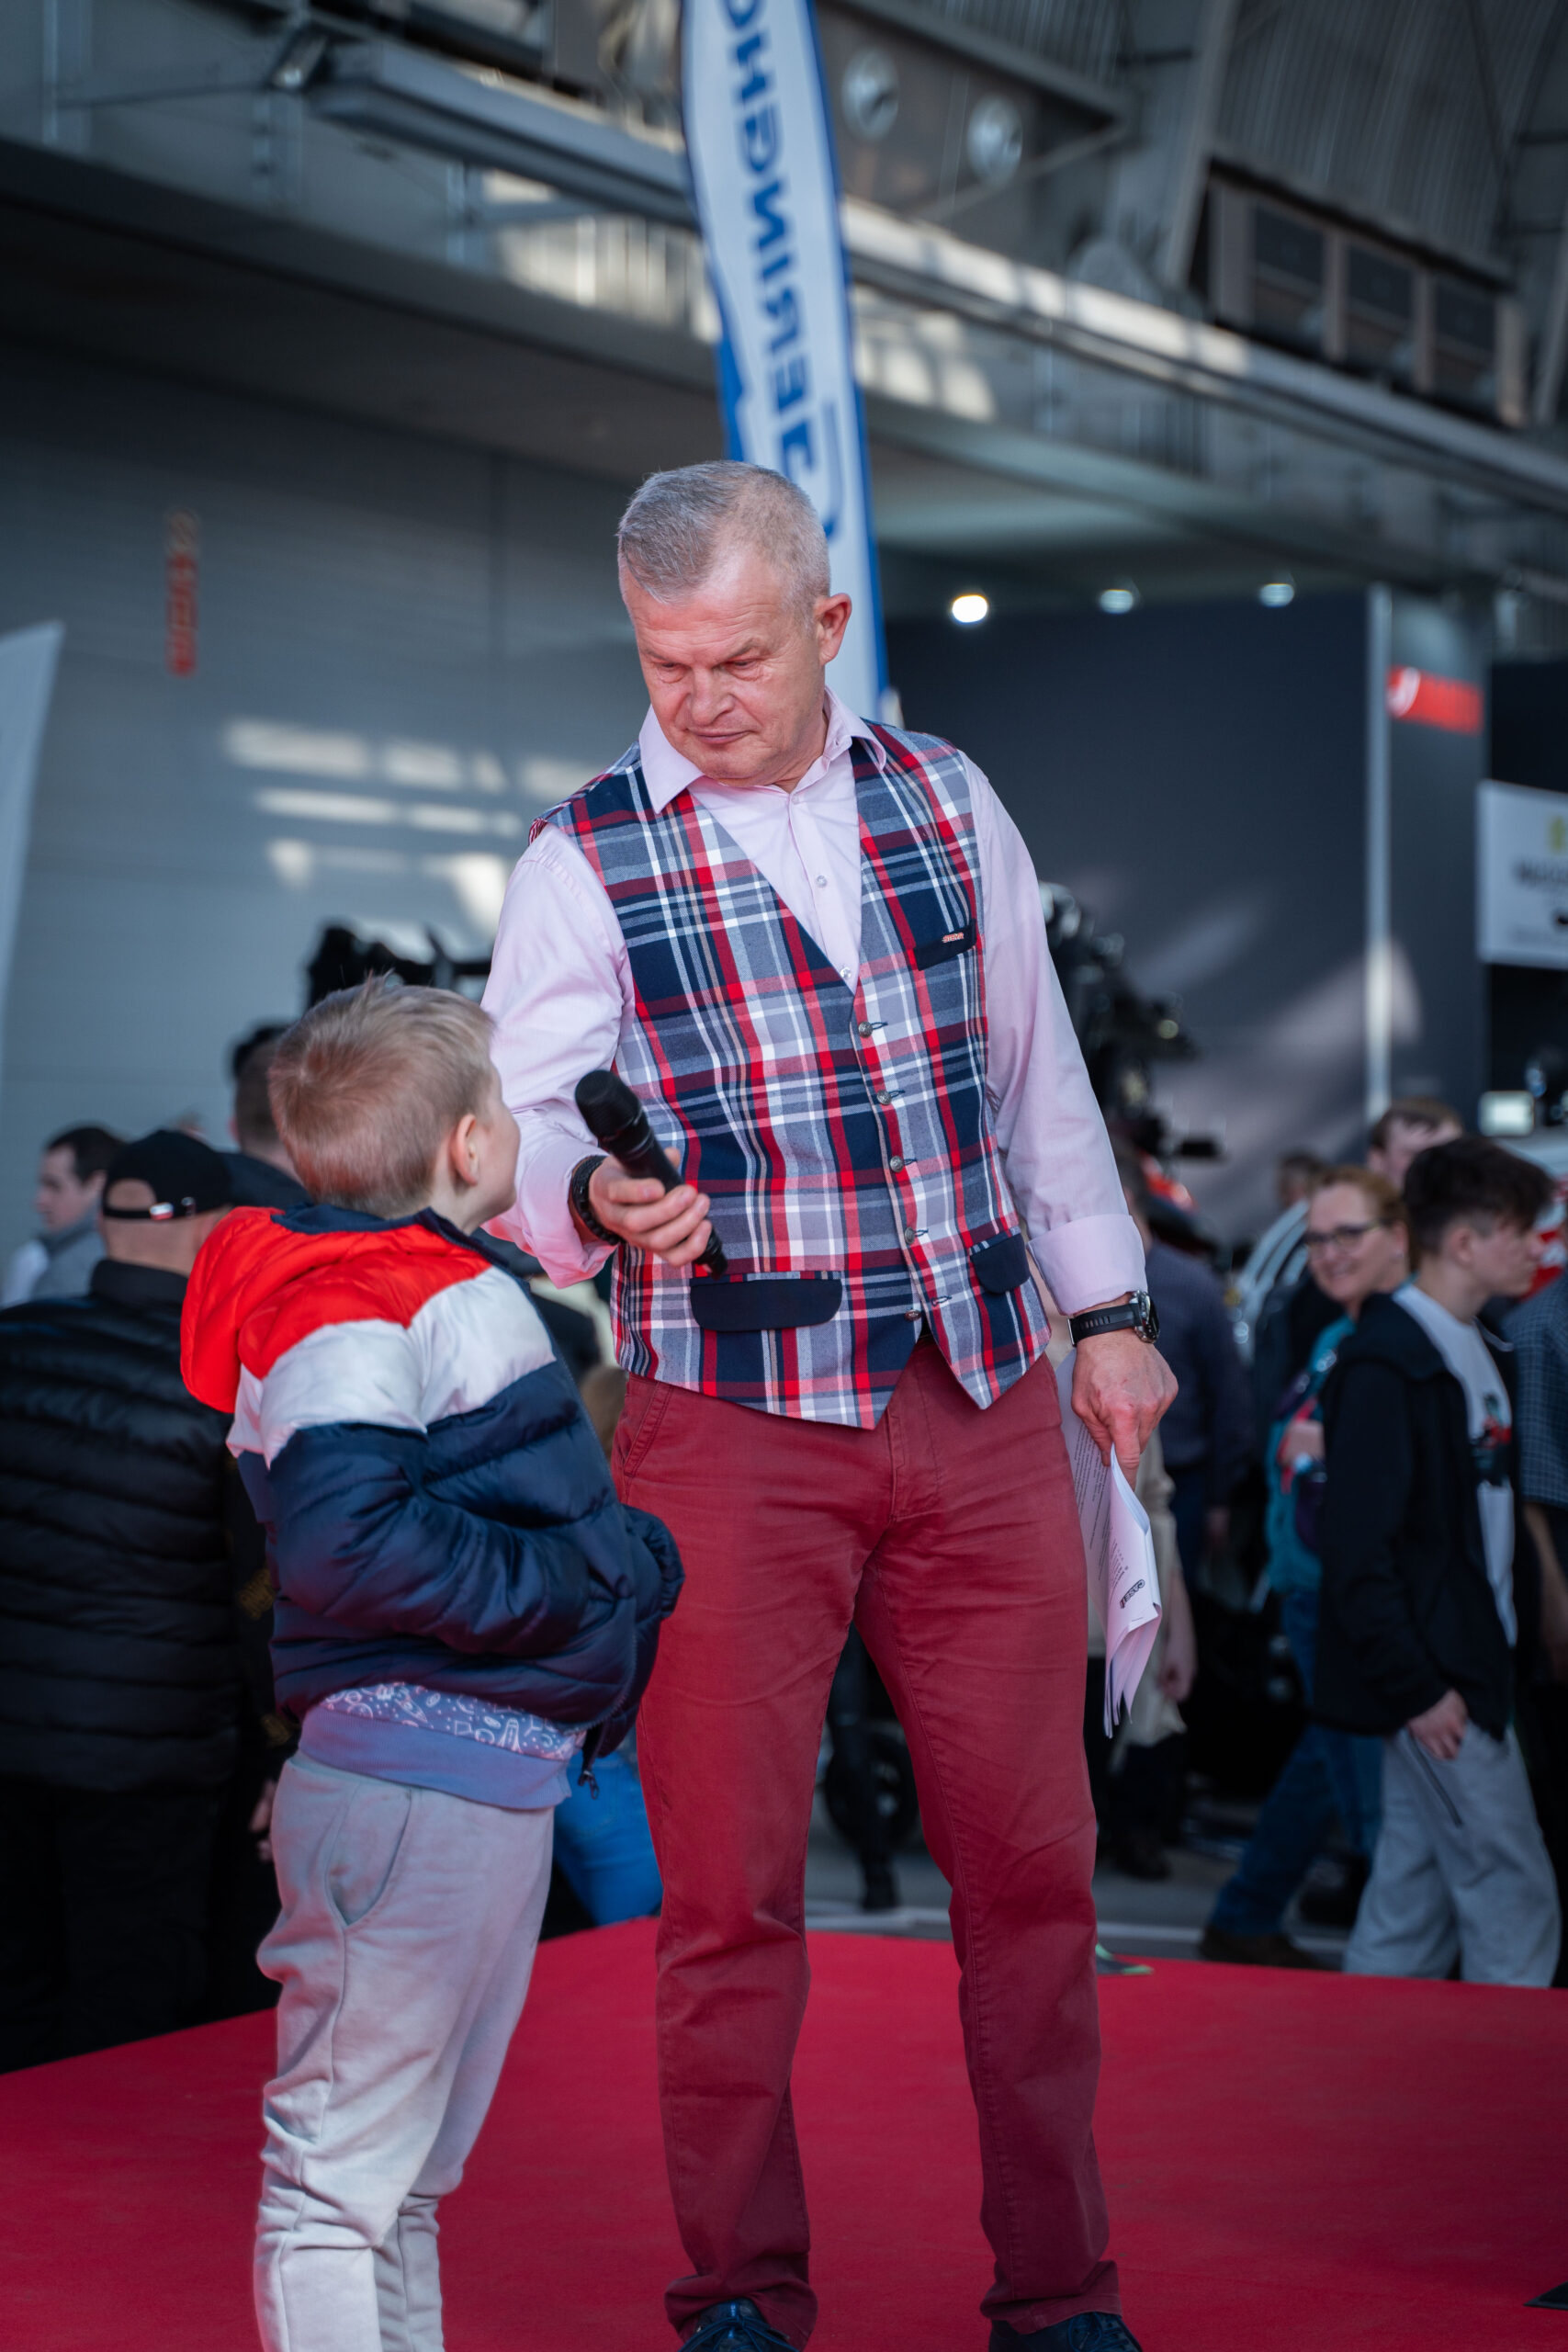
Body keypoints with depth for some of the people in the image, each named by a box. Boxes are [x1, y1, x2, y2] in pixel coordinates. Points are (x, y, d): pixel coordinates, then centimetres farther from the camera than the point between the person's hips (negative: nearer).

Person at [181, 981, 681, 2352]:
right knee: (341, 2169, -5)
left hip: (499, 1777, 11)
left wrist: (627, 1559, 8)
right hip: (410, 1776, -11)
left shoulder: (463, 1299, 19)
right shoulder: (350, 1312, -14)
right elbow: (340, 1540, -27)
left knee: (410, 2174, 19)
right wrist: (557, 1589, -20)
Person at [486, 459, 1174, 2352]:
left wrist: (1108, 1307, 14)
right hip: (731, 1431, -3)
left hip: (985, 1409, 3)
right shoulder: (580, 865, 0)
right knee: (729, 1885, -2)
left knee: (1030, 1858, 5)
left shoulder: (945, 799, 11)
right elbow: (523, 1136, -8)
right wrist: (602, 1200, -30)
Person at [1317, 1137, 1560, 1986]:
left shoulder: (1480, 1352, 14)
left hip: (1470, 1669, 9)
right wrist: (1416, 1689, -19)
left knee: (1416, 1901, 12)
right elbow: (1356, 1548, -19)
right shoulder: (1385, 1365, -16)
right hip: (1433, 1681, -9)